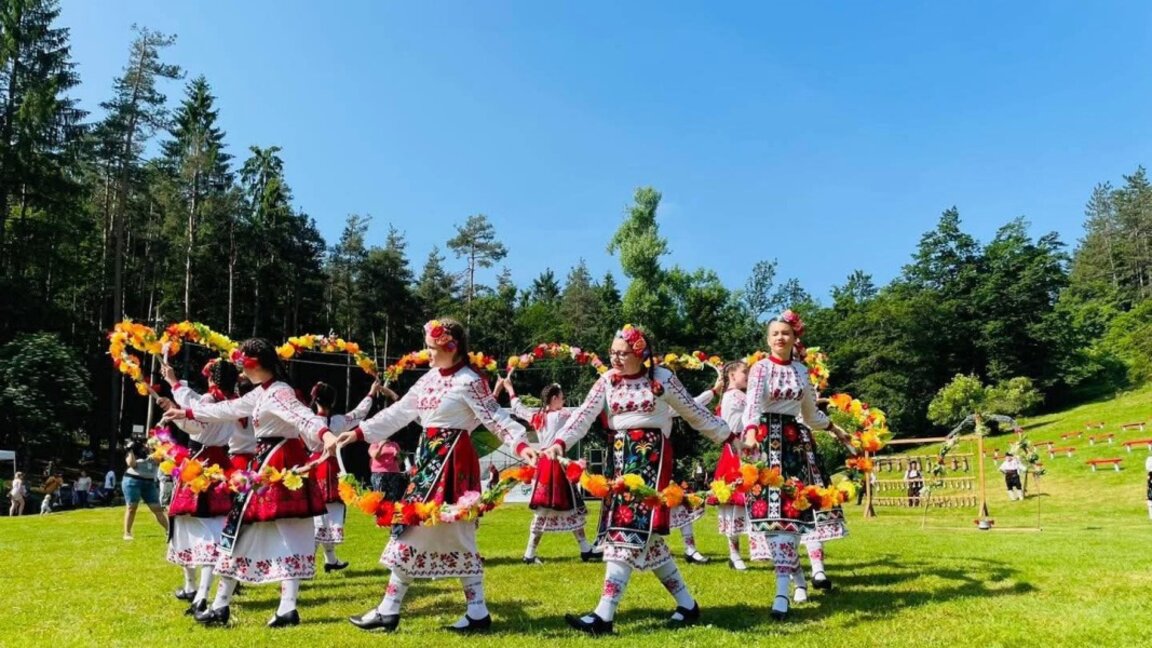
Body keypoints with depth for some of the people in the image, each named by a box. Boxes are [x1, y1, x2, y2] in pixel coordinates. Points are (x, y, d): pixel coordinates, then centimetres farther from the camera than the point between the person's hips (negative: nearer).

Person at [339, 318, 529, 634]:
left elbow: (496, 418, -14)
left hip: (452, 459, -9)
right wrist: (359, 432, 14)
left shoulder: (470, 381, -11)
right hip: (429, 457, 9)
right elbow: (398, 413, 16)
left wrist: (522, 445, -28)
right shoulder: (429, 379, 12)